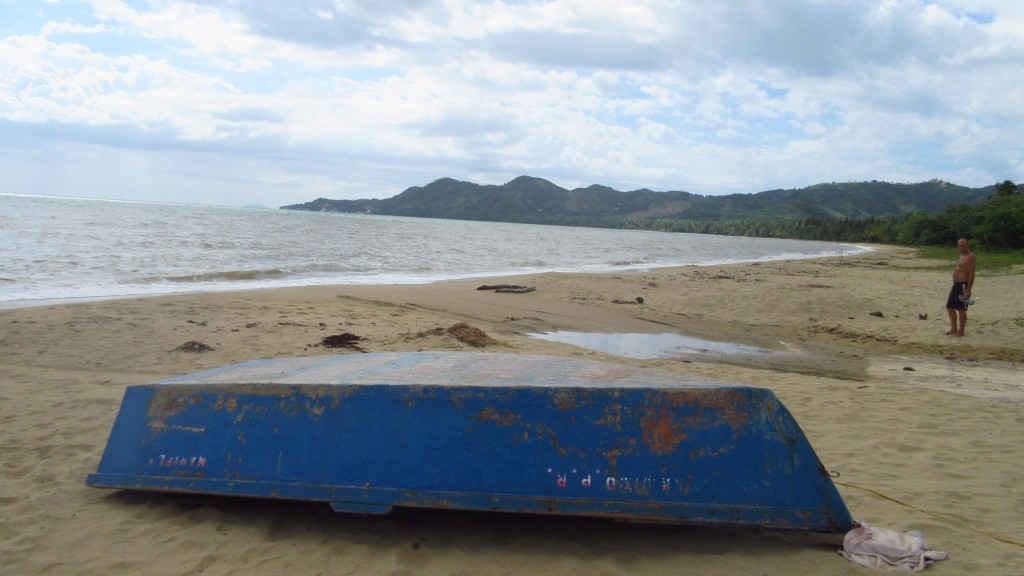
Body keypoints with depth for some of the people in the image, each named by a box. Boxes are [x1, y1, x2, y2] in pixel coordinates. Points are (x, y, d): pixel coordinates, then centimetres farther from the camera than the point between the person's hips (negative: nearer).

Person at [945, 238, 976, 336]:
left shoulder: (969, 257, -12)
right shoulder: (961, 256, 18)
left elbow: (971, 274, -18)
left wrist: (968, 290, -23)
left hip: (963, 285, -10)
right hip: (956, 284, 10)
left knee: (961, 309, -4)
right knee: (950, 307, 12)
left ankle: (961, 331, 4)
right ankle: (953, 328, 21)